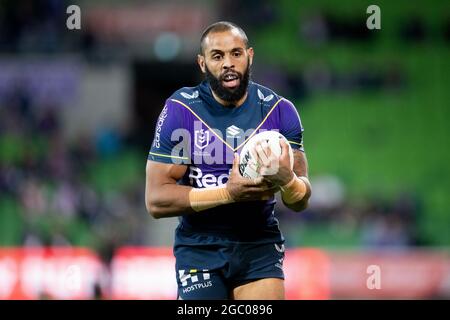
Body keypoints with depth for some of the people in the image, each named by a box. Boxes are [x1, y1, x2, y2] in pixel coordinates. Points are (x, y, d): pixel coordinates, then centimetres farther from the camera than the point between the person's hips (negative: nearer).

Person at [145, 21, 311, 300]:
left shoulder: (280, 111, -2)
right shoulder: (180, 110, -8)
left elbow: (300, 202, 0)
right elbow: (156, 200, -14)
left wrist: (286, 179, -25)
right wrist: (228, 193, -25)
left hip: (260, 245, 1)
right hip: (199, 248, -1)